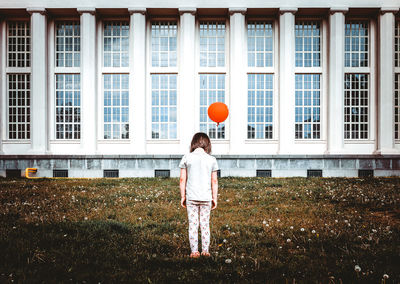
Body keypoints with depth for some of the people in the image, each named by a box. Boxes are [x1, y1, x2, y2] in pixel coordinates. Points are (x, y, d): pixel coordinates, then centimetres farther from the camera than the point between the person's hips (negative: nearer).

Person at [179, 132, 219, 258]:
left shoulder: (187, 158, -2)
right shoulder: (211, 159, -1)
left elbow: (182, 179, -1)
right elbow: (214, 181, 2)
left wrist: (182, 196, 7)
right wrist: (215, 198, 10)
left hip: (191, 197, -1)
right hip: (206, 197, 1)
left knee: (193, 224, 8)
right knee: (205, 224, 12)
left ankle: (194, 251, 9)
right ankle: (205, 250, 16)